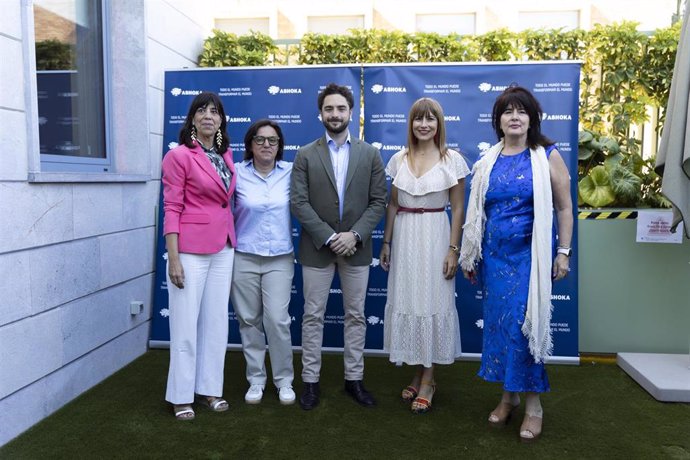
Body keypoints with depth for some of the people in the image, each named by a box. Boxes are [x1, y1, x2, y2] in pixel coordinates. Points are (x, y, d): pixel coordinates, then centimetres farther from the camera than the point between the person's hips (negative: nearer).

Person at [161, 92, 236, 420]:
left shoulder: (226, 156, 11)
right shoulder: (179, 156, -8)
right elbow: (171, 209, -11)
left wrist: (232, 244, 11)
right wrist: (173, 259, -16)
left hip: (222, 248, 6)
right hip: (191, 249, -6)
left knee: (216, 320, 12)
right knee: (185, 324, 3)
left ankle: (209, 388, 25)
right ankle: (181, 396, 18)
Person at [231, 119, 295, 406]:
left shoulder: (291, 172, -1)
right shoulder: (236, 173, -2)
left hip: (280, 259, 0)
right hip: (243, 257, 1)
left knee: (277, 319, -5)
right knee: (249, 320, 8)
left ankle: (284, 380, 15)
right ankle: (256, 379, 25)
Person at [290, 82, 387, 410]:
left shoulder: (370, 154, 4)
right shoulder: (306, 155, 0)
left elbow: (378, 201, 0)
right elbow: (298, 202, -7)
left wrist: (355, 234, -13)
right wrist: (328, 237, -15)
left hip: (356, 247, 1)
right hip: (317, 248, -1)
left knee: (355, 315, 10)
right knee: (313, 315, 7)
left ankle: (354, 379, 25)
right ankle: (311, 380, 20)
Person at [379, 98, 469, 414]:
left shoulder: (452, 159, -4)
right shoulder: (399, 159, 6)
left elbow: (458, 209, -3)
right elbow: (392, 205, 10)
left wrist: (453, 250, -8)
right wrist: (386, 242, 8)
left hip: (435, 237, -3)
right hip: (404, 237, 4)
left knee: (433, 304, 3)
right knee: (406, 302, 8)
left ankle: (428, 379, 18)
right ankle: (418, 373, 26)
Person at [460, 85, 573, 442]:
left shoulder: (547, 156, -2)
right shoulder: (488, 161, 7)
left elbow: (564, 207, -1)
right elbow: (476, 211, 10)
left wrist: (564, 251, -6)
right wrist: (468, 254, 10)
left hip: (530, 254, -4)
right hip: (495, 255, 4)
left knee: (525, 324, -2)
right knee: (498, 323, 9)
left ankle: (532, 402, 15)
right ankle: (509, 395, 25)